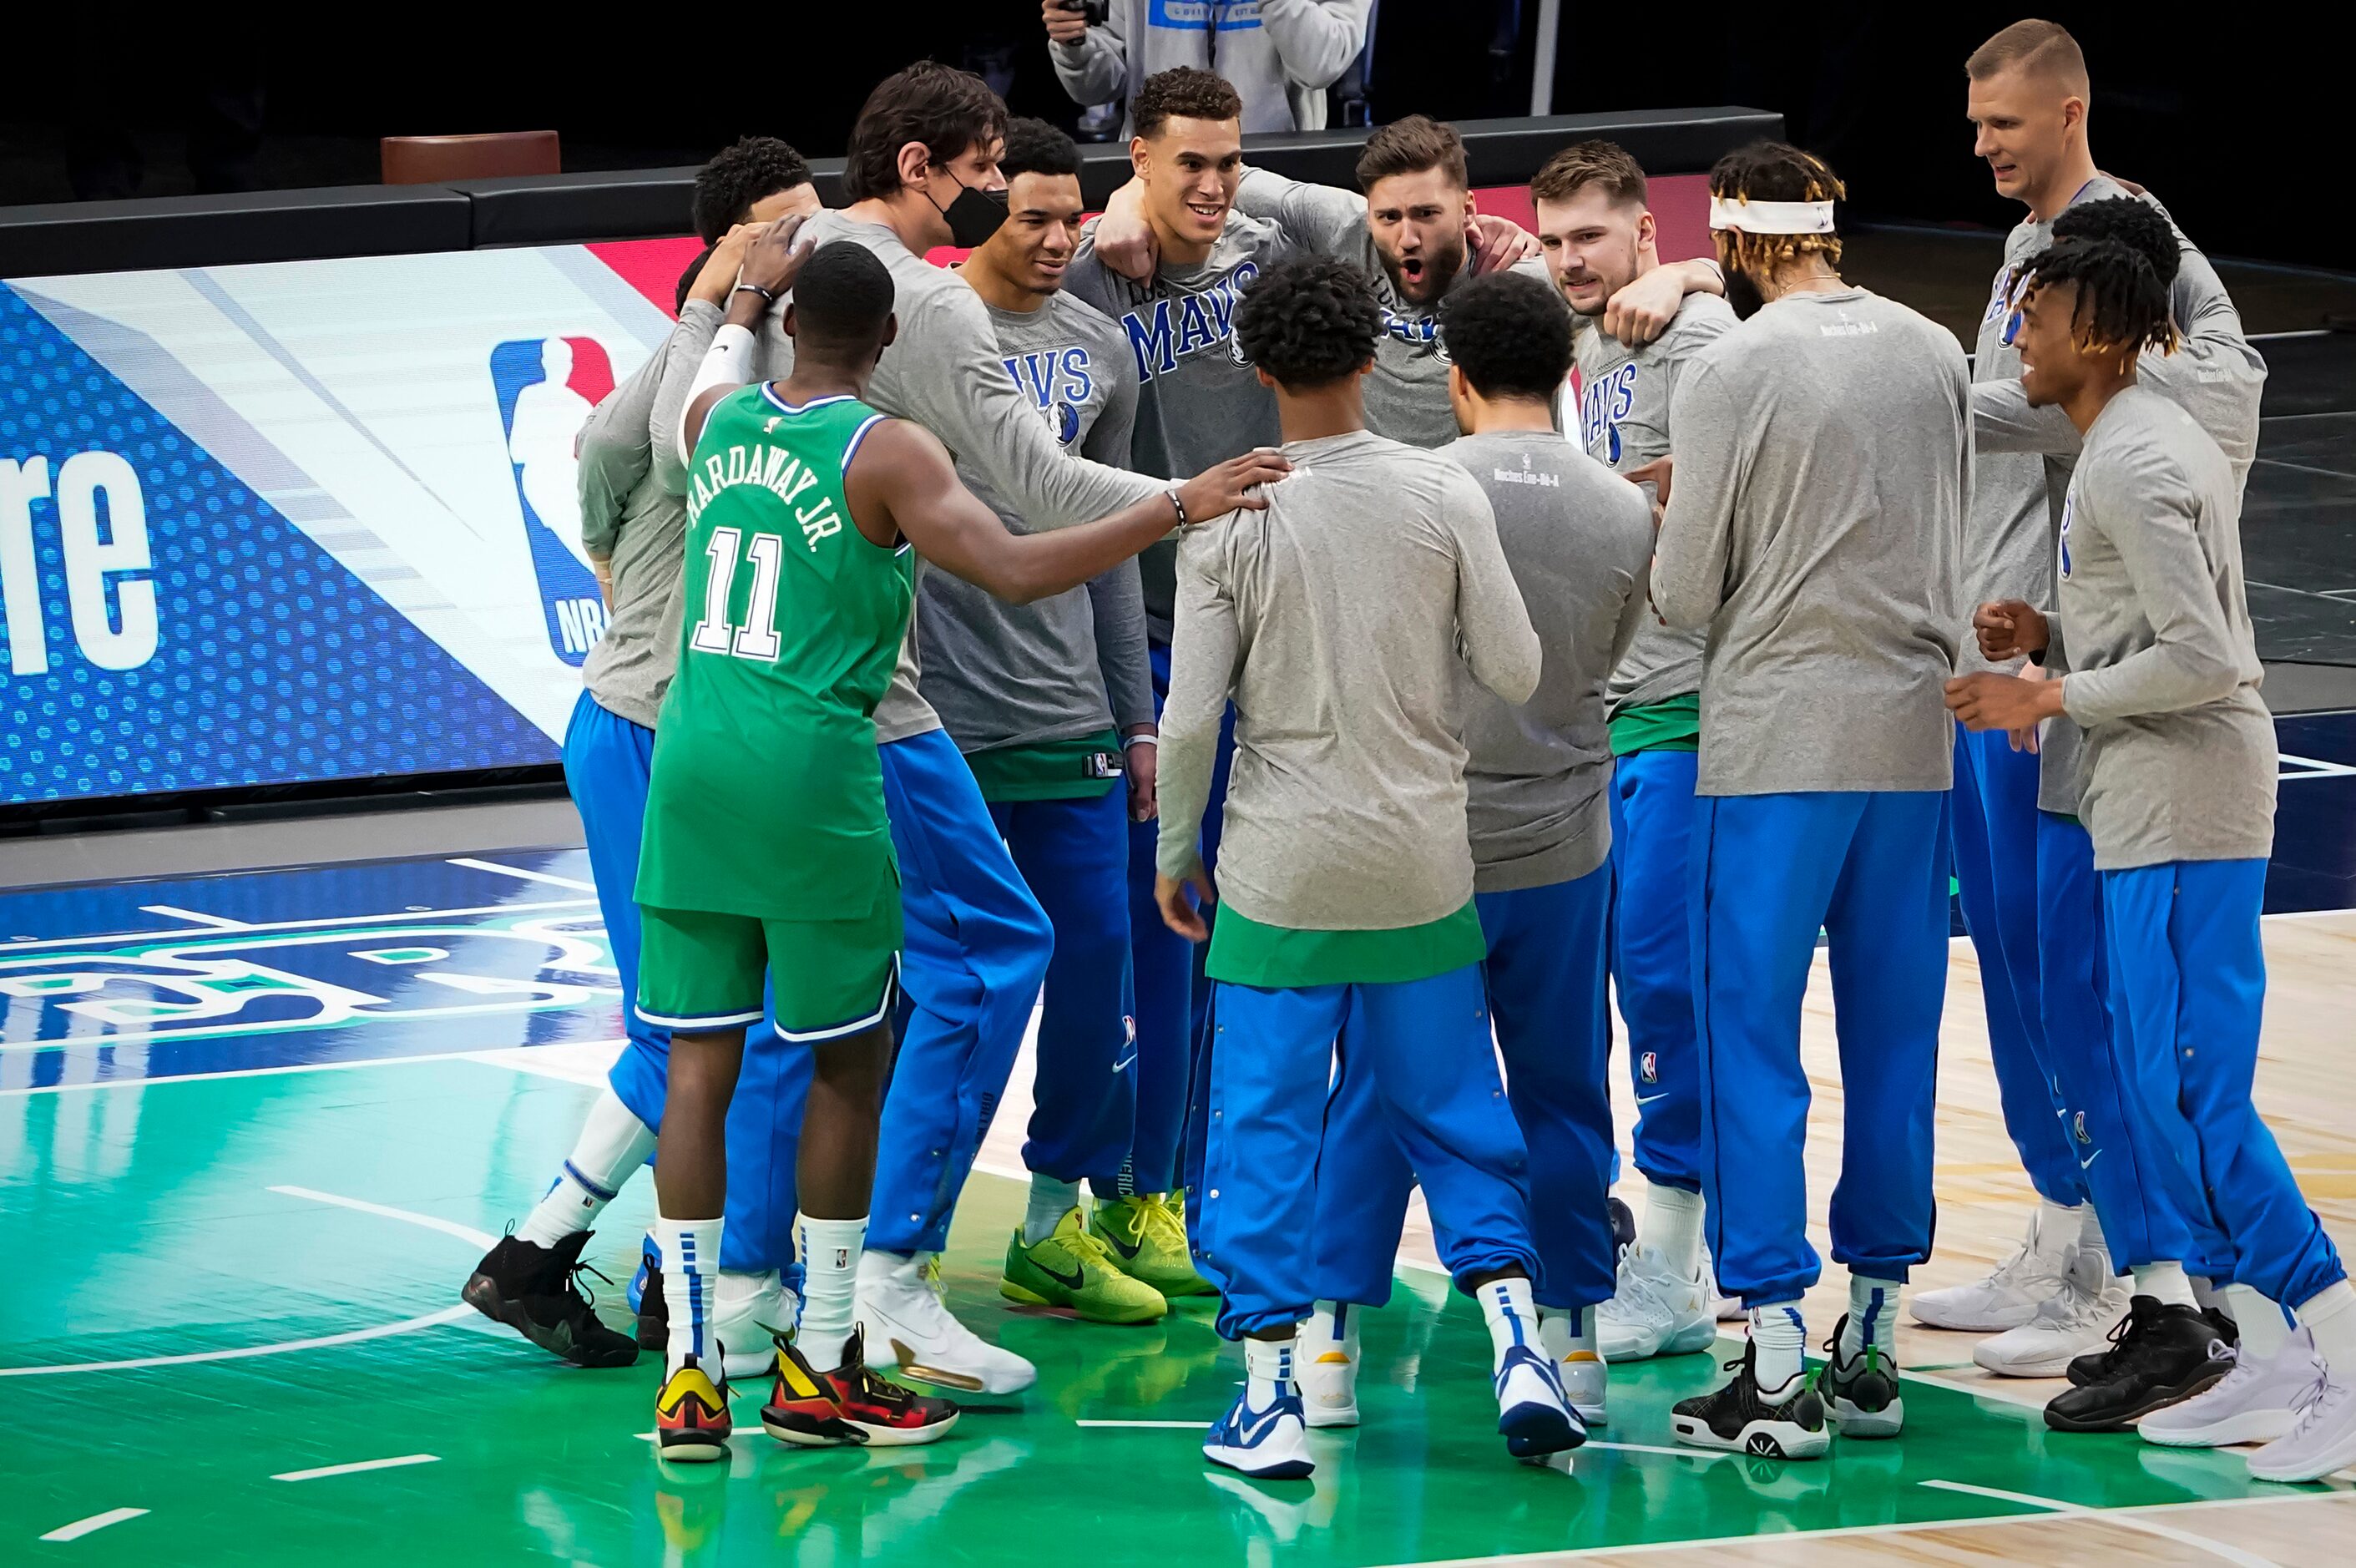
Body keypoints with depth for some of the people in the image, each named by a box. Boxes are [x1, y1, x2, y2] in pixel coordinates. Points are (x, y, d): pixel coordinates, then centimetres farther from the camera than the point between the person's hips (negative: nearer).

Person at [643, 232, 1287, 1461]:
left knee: (700, 1066, 6)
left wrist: (748, 296, 52)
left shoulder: (720, 422, 10)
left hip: (691, 763, 5)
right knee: (850, 1063, 8)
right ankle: (819, 1370, 11)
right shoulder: (884, 452, -7)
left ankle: (689, 1378, 4)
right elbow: (1015, 570, -19)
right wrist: (1177, 508, -17)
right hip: (811, 774, -5)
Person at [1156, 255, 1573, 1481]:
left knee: (1265, 1126, 4)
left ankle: (1269, 1397, 2)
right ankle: (1517, 1345, 2)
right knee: (1455, 1117, 13)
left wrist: (1176, 852, 6)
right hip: (1423, 865, 2)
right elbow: (1516, 675, -2)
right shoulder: (1443, 496, -4)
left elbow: (1189, 717, -8)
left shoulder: (1233, 517, -8)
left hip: (1280, 873, -2)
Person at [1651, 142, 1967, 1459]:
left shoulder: (1731, 372, -11)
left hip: (1778, 737, -5)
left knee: (1754, 1042, 0)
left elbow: (1685, 594, -8)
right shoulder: (1938, 354, 5)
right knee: (1893, 1041, 11)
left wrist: (1677, 523, 12)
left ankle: (1778, 1367, -5)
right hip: (1916, 733, 5)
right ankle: (1874, 1346, 15)